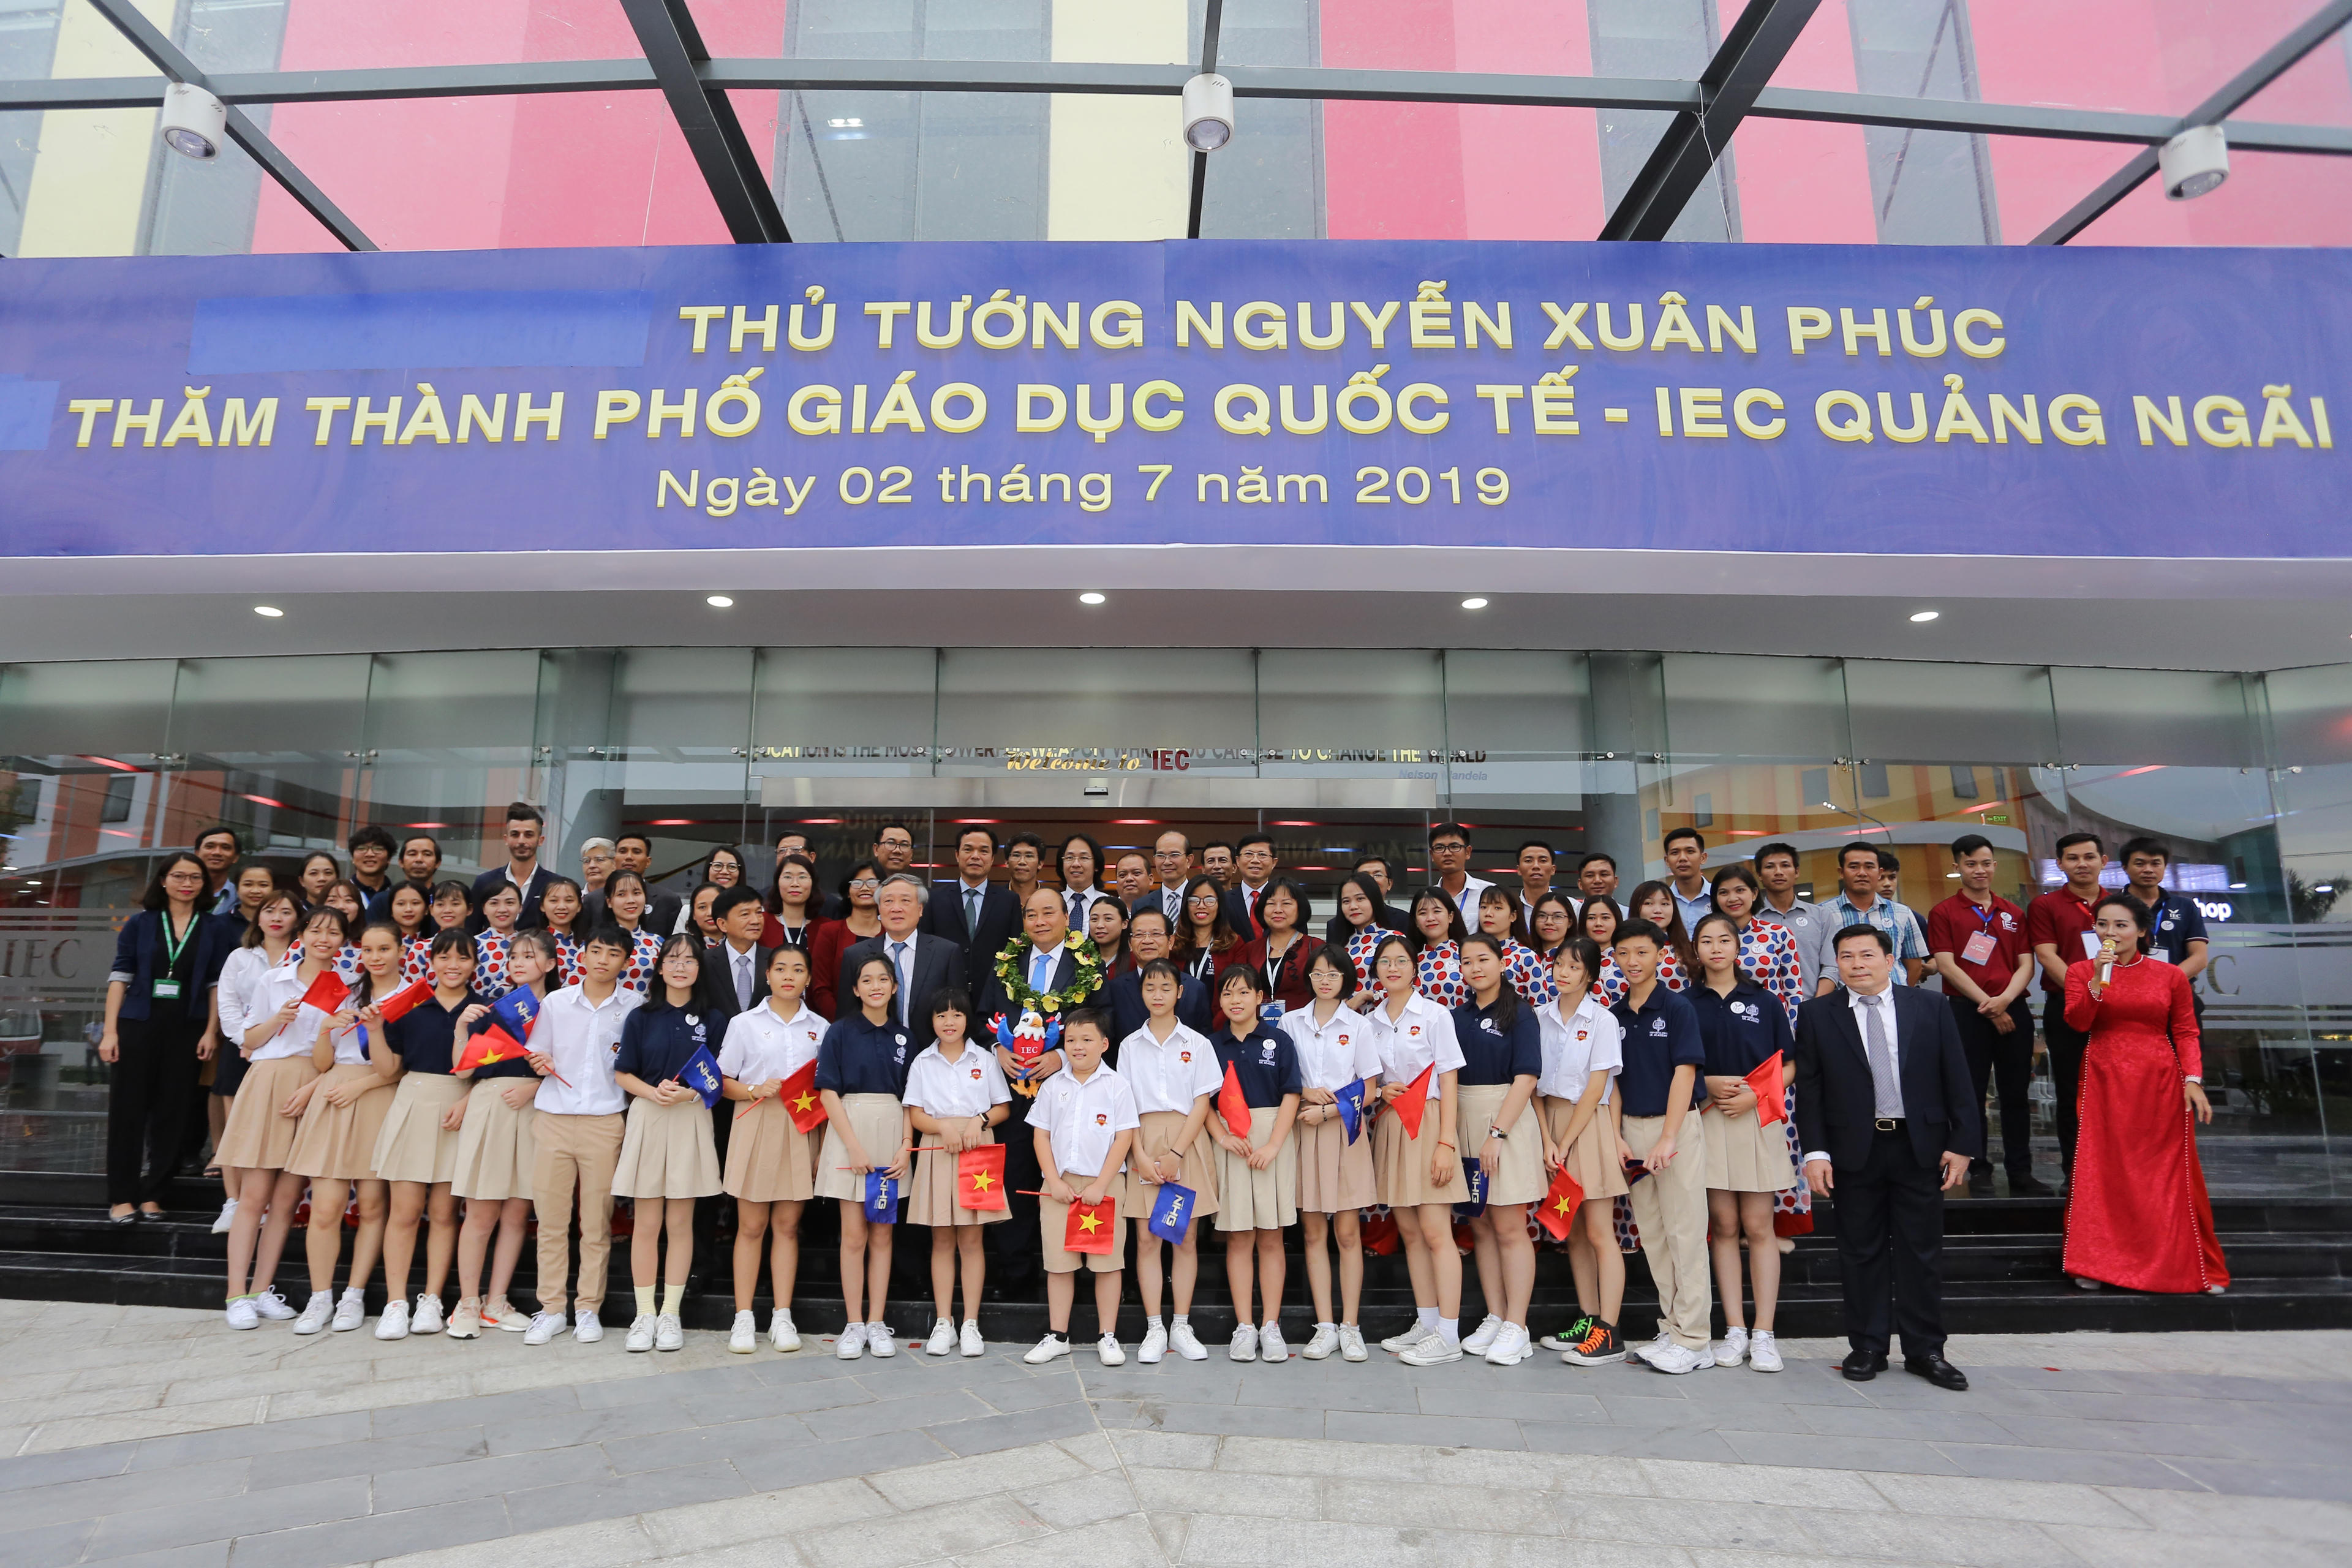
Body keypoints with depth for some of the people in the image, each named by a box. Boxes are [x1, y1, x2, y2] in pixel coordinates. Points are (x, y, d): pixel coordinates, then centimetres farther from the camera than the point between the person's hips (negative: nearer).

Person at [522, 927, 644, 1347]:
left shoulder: (636, 1006, 3)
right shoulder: (555, 1002, 9)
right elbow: (535, 1058, 15)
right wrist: (539, 1064, -5)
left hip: (605, 1120, -2)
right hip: (553, 1117, 2)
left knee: (597, 1221, 3)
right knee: (550, 1217, 4)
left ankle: (588, 1309, 14)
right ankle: (551, 1308, 16)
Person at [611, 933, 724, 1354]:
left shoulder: (709, 1020, 5)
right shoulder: (641, 1018, 6)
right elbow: (622, 1075, 5)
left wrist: (690, 1092, -14)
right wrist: (653, 1091, -13)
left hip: (692, 1122, 0)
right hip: (647, 1118, 0)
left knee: (680, 1222, 4)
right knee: (646, 1223, 2)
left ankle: (670, 1314, 13)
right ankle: (645, 1314, 13)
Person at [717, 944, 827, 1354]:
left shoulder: (820, 1028, 9)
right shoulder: (744, 1023, 5)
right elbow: (724, 1082, 2)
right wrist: (755, 1092, -15)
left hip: (801, 1129, 1)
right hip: (755, 1125, -1)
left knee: (787, 1225, 5)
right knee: (751, 1226, 2)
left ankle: (782, 1316, 11)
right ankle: (744, 1318, 10)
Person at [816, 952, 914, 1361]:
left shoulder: (904, 1036, 8)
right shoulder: (840, 1032, -1)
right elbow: (829, 1093, -6)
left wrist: (905, 1148, -6)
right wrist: (855, 1147, -13)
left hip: (892, 1137, 2)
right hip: (849, 1133, -2)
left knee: (883, 1235, 6)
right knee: (854, 1235, 0)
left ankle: (877, 1324, 14)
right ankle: (854, 1325, 10)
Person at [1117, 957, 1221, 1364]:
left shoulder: (1197, 1043, 3)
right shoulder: (1130, 1045, 6)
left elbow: (1202, 1103, -2)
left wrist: (1175, 1154, -11)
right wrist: (1141, 1157, -9)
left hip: (1187, 1142, -1)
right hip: (1143, 1142, 1)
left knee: (1186, 1237, 3)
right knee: (1147, 1238, 1)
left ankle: (1182, 1328, 13)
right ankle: (1154, 1330, 9)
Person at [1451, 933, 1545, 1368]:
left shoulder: (1519, 1014, -4)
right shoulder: (1458, 1016, 12)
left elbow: (1525, 1078, -12)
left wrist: (1496, 1134, -18)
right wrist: (1450, 1133, 2)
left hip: (1507, 1122, -5)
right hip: (1463, 1122, 5)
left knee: (1509, 1228, -3)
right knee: (1480, 1226, 8)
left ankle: (1516, 1328, 4)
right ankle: (1494, 1319, 18)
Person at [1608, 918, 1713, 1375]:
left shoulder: (1678, 1008, -7)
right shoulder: (1614, 1015, 8)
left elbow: (1684, 1073, -13)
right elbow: (1613, 1079, 11)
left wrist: (1667, 1139, -18)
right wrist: (1616, 1137, 2)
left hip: (1676, 1125, -5)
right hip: (1632, 1128, 5)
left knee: (1684, 1231, -2)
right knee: (1652, 1233, 10)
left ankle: (1694, 1340, 6)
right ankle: (1672, 1327, 20)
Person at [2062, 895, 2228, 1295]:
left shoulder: (2170, 975, 4)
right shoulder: (2081, 971, 4)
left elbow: (2185, 1032, 5)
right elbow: (2078, 1022, -9)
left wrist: (2193, 1079, -6)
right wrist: (2099, 977, -17)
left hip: (2160, 1082, 0)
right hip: (2105, 1082, 0)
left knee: (2170, 1172, 3)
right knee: (2103, 1170, 0)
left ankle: (2189, 1265, 19)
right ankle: (2098, 1265, 9)